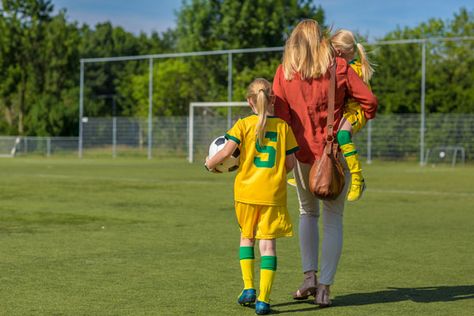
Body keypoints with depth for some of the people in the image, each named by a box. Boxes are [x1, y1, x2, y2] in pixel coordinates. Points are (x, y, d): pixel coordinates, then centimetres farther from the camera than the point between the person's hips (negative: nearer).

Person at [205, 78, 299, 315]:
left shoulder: (244, 125, -4)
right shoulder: (283, 126, 0)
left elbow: (226, 151, -13)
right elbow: (291, 163, 2)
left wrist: (210, 163, 6)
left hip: (246, 191, 0)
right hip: (273, 194, 0)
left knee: (247, 236, 21)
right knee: (268, 242, 3)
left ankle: (248, 288, 14)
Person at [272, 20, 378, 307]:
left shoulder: (284, 72, -2)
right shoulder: (339, 68, -5)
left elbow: (281, 114, -5)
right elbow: (369, 100, -6)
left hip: (303, 153, 1)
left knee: (308, 213, 21)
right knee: (333, 219, 7)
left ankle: (309, 276, 9)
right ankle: (324, 287, 2)